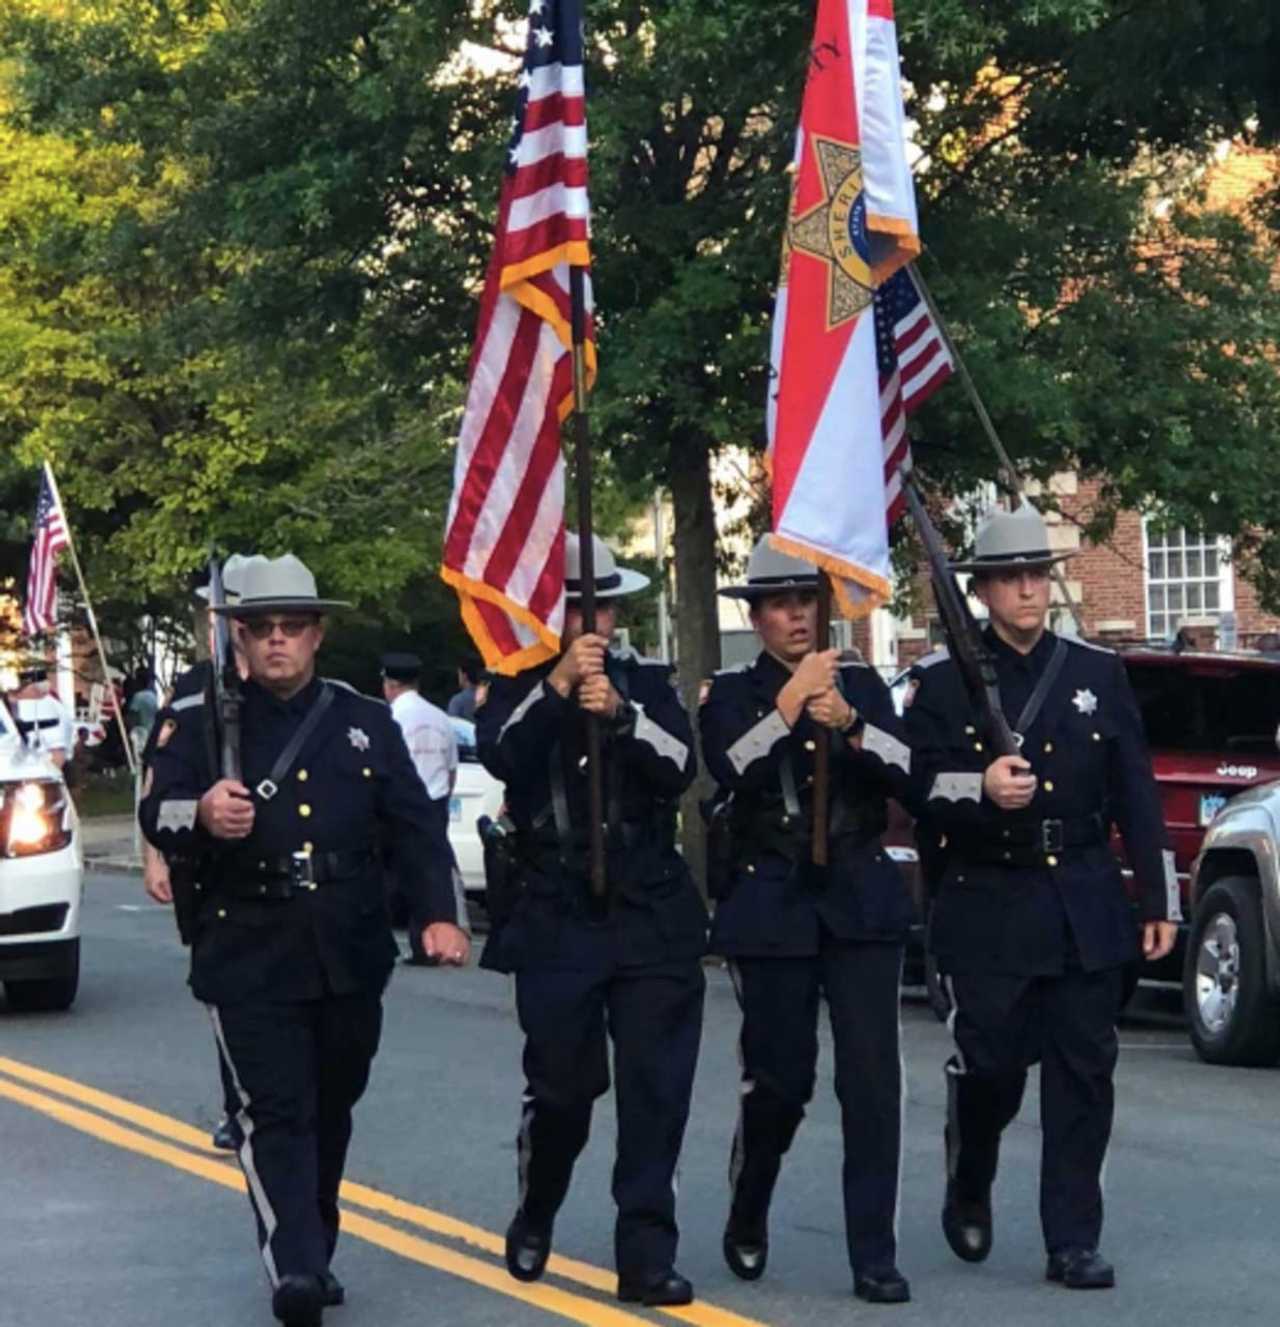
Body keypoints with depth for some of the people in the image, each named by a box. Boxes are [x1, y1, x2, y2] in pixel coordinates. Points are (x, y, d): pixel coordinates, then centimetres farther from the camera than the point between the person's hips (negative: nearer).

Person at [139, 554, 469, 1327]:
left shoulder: (368, 723, 10)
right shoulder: (205, 725, 4)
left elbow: (416, 827, 7)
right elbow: (156, 813, -8)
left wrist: (439, 914, -6)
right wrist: (200, 813, -31)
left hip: (351, 958, 3)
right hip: (249, 961, -3)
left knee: (331, 1110, 14)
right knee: (276, 1114, -12)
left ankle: (315, 1251, 30)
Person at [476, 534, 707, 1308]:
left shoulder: (649, 684, 9)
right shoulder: (518, 689, 6)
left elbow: (681, 769, -5)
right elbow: (500, 755, -14)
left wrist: (620, 714, -20)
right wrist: (558, 684, -24)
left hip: (654, 918, 1)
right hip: (559, 923, -1)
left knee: (657, 1090, -4)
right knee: (562, 1087, 2)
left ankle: (647, 1256, 0)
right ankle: (534, 1221, 28)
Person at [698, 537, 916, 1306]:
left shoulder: (861, 685, 10)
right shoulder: (732, 695, 5)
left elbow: (907, 776, -1)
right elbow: (733, 774, -13)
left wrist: (850, 725, -17)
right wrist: (788, 707, -23)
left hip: (861, 902, 1)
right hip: (773, 907, -1)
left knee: (873, 1078, -8)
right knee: (781, 1078, 1)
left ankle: (875, 1257, -4)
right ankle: (747, 1218, 28)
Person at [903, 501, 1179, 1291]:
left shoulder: (1101, 674, 9)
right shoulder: (944, 683, 2)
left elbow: (1137, 797, 8)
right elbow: (926, 796, -3)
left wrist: (1160, 901, 4)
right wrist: (980, 791, -24)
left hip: (1087, 908, 2)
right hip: (989, 909, -2)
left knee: (1084, 1074, 0)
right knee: (990, 1068, -1)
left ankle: (1074, 1241, 6)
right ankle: (969, 1191, 28)